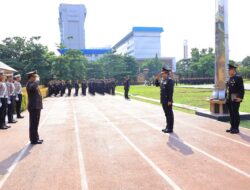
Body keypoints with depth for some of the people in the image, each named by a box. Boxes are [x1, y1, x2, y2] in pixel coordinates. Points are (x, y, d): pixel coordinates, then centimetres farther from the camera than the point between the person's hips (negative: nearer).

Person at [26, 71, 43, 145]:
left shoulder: (33, 83, 17)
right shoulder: (29, 84, -13)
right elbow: (33, 87, -38)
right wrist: (37, 80, -23)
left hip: (36, 106, 10)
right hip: (34, 107, -10)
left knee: (35, 123, 16)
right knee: (33, 124, -4)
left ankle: (35, 138, 25)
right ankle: (33, 140, 2)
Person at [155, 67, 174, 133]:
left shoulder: (170, 80, -14)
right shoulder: (162, 80, 12)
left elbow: (171, 91, -18)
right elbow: (156, 84, 23)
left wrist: (169, 101, -21)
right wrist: (157, 78, 8)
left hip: (168, 101, -8)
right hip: (163, 100, 9)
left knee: (169, 114, 1)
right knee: (167, 114, 15)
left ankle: (170, 129, 9)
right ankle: (168, 127, 25)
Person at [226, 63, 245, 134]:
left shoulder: (238, 78, -8)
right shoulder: (229, 79, 16)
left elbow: (241, 89, -13)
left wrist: (240, 97, -20)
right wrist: (227, 97, 17)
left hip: (235, 99, -8)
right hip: (229, 100, 8)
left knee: (235, 114, -3)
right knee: (231, 114, 13)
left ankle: (236, 129, 4)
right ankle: (232, 127, 21)